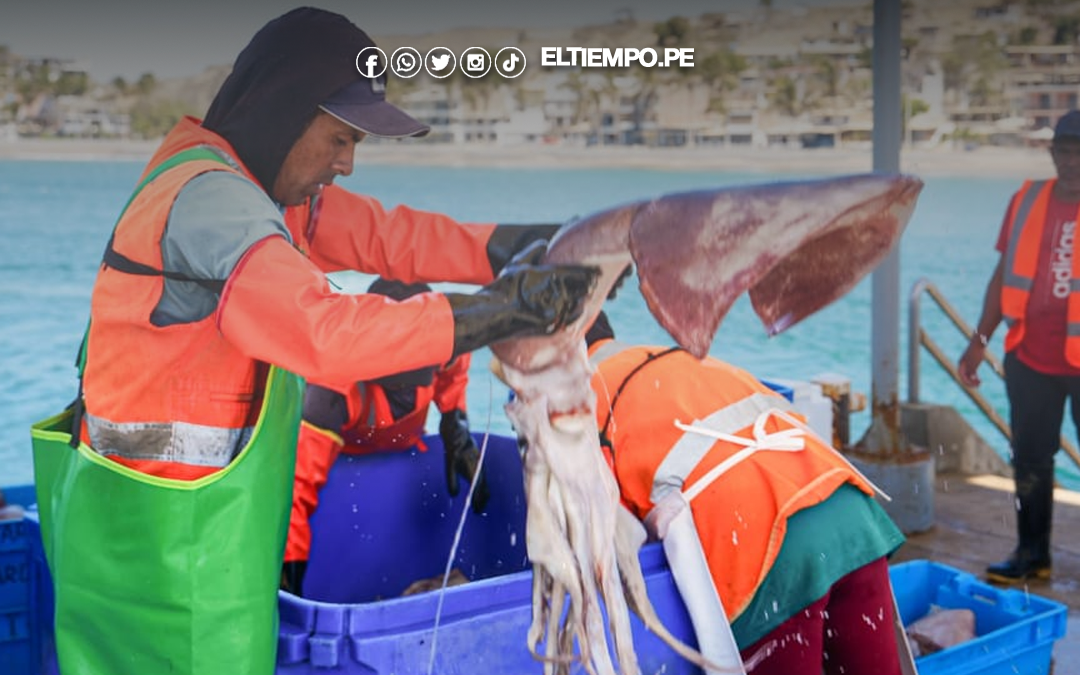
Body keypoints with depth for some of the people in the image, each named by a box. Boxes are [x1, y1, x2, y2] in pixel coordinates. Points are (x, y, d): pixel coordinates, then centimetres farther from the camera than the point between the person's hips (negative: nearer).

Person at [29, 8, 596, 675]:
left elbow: (384, 235, 4)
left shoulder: (259, 185, 8)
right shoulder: (210, 199, -22)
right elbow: (326, 332, -32)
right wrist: (508, 307, -28)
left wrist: (519, 248, -11)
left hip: (203, 508, 9)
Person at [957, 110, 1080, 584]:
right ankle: (1032, 553, 23)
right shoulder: (1027, 201, 6)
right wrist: (980, 340, 8)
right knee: (1030, 460, 11)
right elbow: (1004, 275, 11)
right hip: (1030, 357, 3)